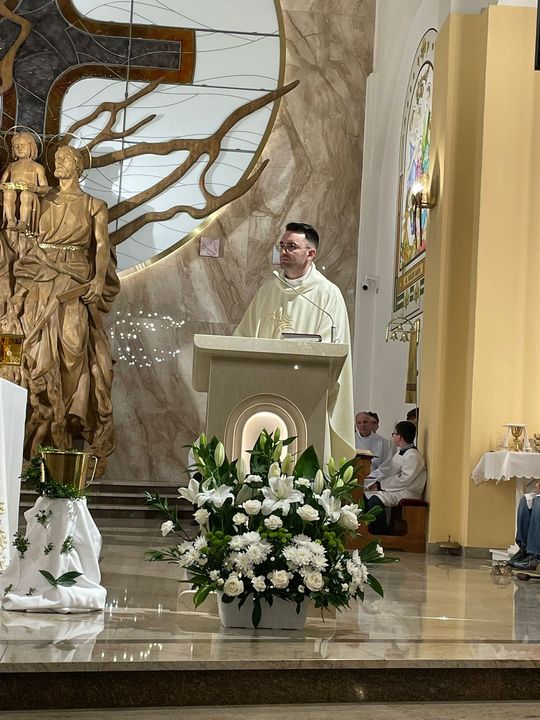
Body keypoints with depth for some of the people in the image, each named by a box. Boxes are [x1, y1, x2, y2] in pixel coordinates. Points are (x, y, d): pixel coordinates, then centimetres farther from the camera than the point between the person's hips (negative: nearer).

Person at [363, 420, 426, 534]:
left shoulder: (413, 456, -18)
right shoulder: (401, 453, 15)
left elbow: (404, 480, -24)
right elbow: (386, 468, 20)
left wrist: (381, 485, -19)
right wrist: (371, 477, 6)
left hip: (407, 493, -11)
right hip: (395, 489, 11)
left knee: (375, 499, -30)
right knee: (365, 492, 5)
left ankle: (380, 535, -17)